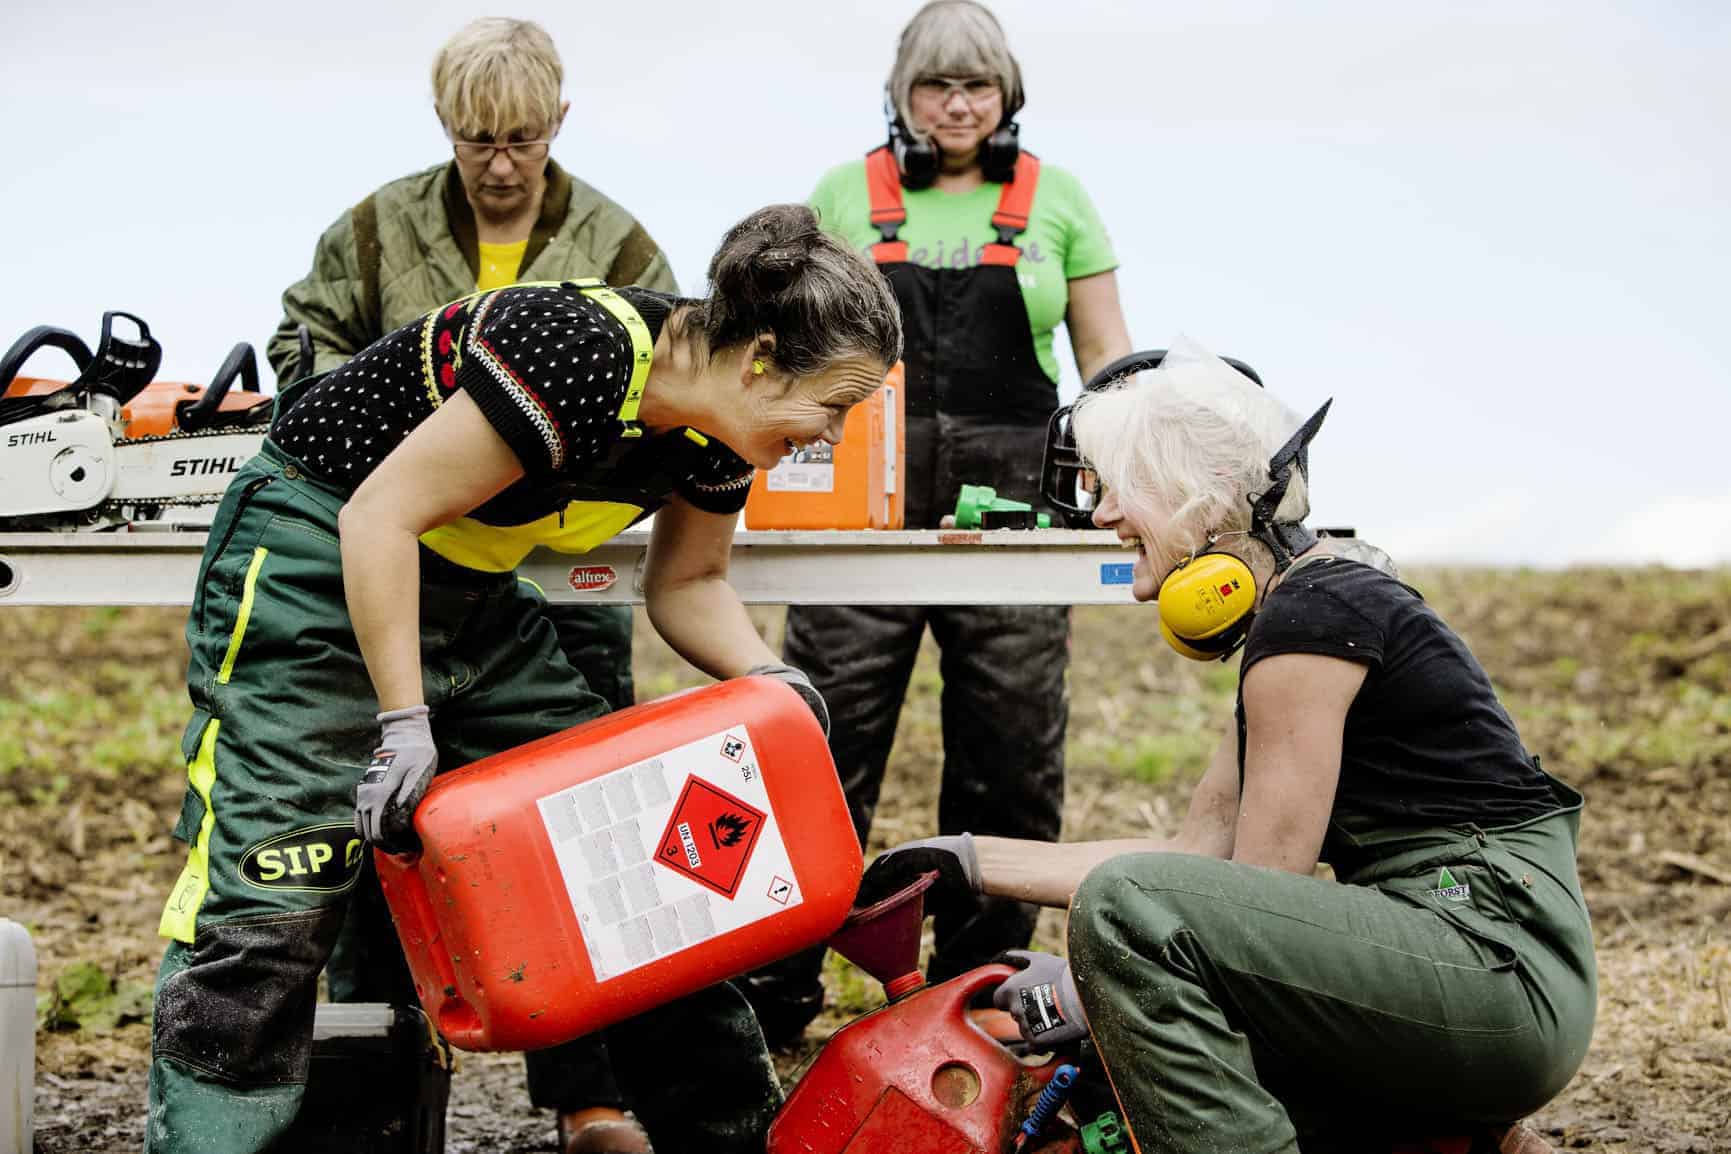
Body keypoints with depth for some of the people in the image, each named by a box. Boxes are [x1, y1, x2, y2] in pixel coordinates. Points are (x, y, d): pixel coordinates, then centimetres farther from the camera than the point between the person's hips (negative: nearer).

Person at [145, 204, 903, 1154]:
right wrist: (405, 727, -28)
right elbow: (381, 517, -29)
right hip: (321, 560, -8)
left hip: (473, 591, 8)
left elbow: (686, 584, 9)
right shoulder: (582, 356, -31)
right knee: (269, 896, -14)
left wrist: (762, 677, -12)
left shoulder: (717, 430, -6)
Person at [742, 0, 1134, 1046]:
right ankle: (777, 988, 1)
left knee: (1010, 761, 3)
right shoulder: (845, 197, 12)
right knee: (826, 743, -5)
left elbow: (1107, 355, 12)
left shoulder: (1056, 199, 12)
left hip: (1012, 498, 1)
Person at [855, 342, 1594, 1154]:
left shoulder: (1311, 616, -13)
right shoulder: (1308, 606, 17)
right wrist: (971, 863, 13)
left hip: (1501, 967, -10)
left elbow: (1262, 894, -14)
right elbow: (1202, 850, 16)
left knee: (1129, 906, -23)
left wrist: (1092, 981, -7)